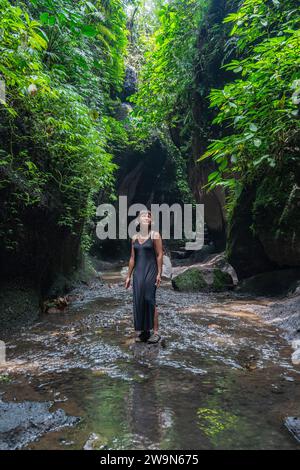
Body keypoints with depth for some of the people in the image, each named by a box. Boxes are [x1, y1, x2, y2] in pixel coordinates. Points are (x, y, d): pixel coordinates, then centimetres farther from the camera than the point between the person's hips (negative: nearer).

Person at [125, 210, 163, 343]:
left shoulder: (155, 235, -2)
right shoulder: (134, 238, 11)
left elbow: (159, 255, -6)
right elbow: (132, 258, 13)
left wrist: (159, 273, -12)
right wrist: (128, 276, 12)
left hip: (151, 271, -5)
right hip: (138, 272, 5)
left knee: (150, 300, -6)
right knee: (138, 300, 4)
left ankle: (155, 331, 4)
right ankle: (141, 331, 15)